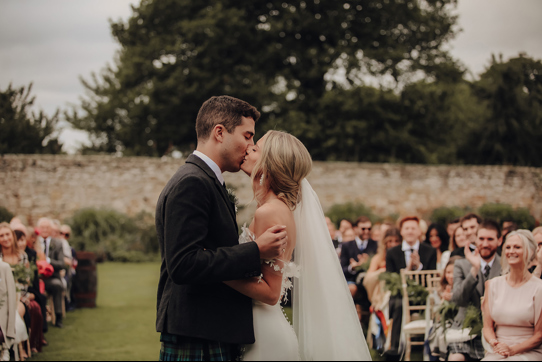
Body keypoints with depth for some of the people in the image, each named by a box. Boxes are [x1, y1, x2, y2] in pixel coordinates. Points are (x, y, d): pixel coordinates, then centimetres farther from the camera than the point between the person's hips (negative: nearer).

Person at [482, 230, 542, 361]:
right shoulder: (493, 285, 10)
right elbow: (487, 326, 11)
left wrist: (513, 349, -11)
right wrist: (494, 343, -9)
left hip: (529, 352, -3)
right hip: (497, 352, 3)